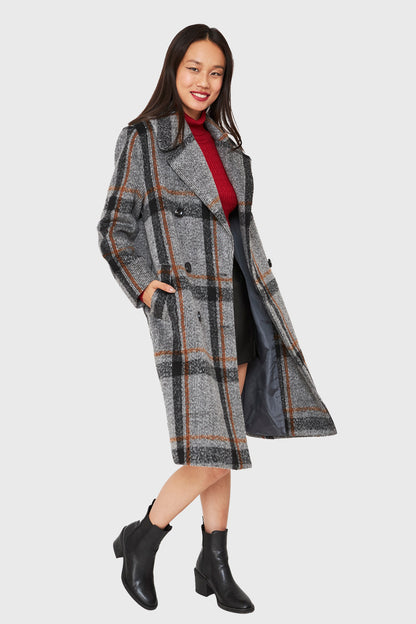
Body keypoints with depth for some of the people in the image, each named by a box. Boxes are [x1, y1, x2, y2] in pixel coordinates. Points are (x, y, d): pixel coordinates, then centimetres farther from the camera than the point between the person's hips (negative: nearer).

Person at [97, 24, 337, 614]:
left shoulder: (225, 141, 15)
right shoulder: (143, 138, -4)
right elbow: (114, 229, -2)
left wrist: (261, 287, 16)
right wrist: (142, 287, -13)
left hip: (235, 304, 7)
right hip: (187, 310, -7)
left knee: (224, 440, 10)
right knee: (212, 453, -12)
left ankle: (215, 564, 21)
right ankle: (141, 540, 9)